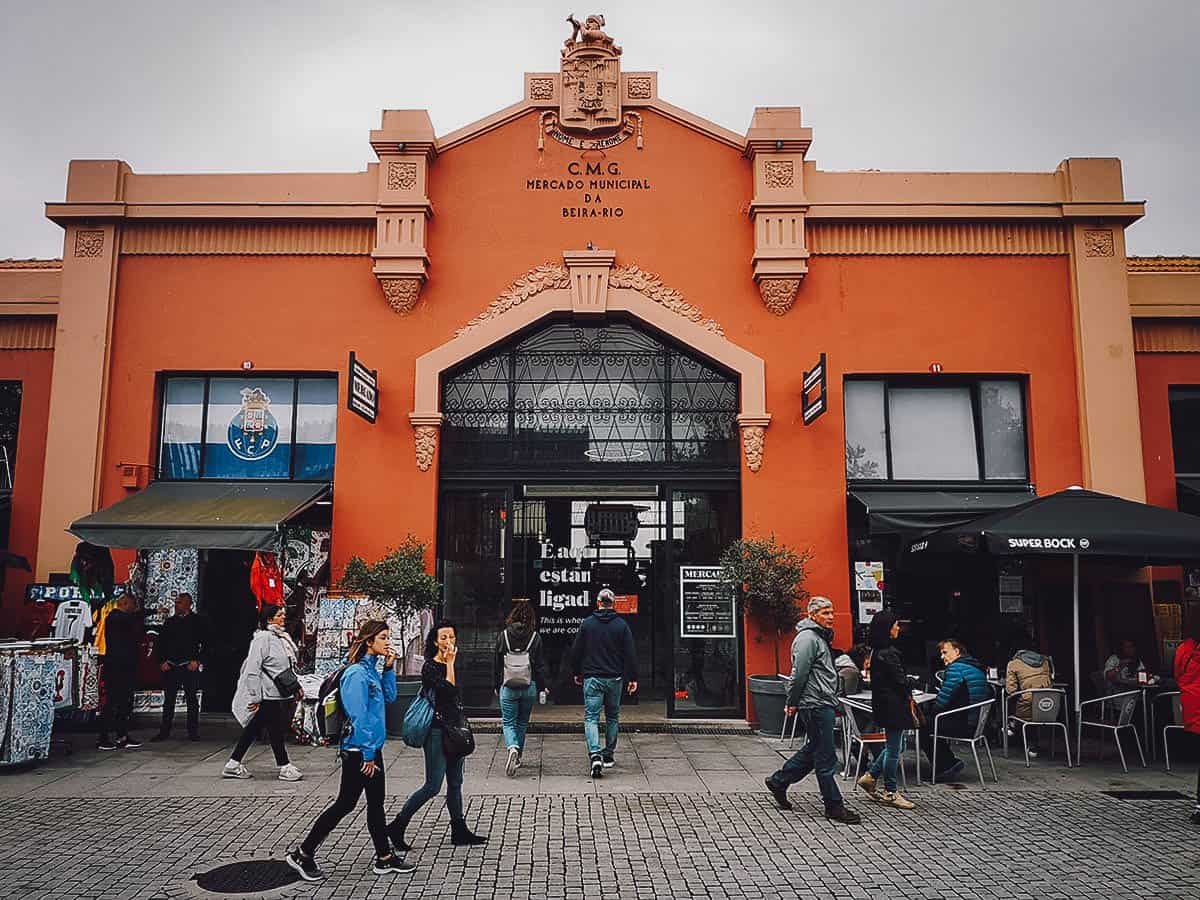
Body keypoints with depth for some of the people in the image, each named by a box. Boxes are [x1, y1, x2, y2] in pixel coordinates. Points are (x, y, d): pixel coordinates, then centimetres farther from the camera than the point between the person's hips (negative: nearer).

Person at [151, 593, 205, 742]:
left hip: (189, 666, -3)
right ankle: (164, 731, 13)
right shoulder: (170, 622, 13)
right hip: (170, 666, 4)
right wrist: (162, 661, 1)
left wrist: (196, 660, -11)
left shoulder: (196, 621, 1)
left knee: (192, 699, 1)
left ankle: (193, 732, 8)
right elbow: (160, 643, 13)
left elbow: (202, 642, -4)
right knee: (168, 700, 6)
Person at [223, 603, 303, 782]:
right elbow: (253, 668, -18)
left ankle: (233, 765, 21)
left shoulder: (283, 637, 12)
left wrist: (296, 686, 19)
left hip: (280, 693, 9)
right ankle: (285, 768, 8)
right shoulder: (262, 638, -15)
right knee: (276, 730, -1)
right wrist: (255, 697, -19)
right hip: (267, 695, -9)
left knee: (252, 729, 13)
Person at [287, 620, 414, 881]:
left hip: (372, 748, 9)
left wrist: (389, 668, 4)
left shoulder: (372, 670, 8)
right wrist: (368, 755, -19)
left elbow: (389, 697, 16)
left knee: (376, 803, 14)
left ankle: (385, 858, 22)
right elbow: (358, 717, -21)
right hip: (358, 751, -9)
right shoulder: (357, 673, -20)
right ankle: (303, 854, 14)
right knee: (345, 804, 1)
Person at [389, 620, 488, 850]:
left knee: (455, 784, 13)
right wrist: (450, 662, -18)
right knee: (432, 786, -5)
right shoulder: (430, 666, -13)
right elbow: (448, 690, -26)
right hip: (437, 731, -8)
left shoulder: (452, 665, 12)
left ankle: (459, 831, 21)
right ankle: (397, 827, 8)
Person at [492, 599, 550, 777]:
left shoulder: (503, 635, -3)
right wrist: (544, 686, 7)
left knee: (508, 722, 5)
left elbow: (496, 663, 4)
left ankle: (513, 748, -22)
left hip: (508, 687, -1)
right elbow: (541, 665, -2)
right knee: (522, 722, 17)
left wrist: (496, 685, 14)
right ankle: (518, 758, 25)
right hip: (529, 687, 1)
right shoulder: (535, 637, -4)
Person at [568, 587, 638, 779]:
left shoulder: (586, 623, -1)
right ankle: (609, 756, 24)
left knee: (591, 717, -2)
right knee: (612, 717, 16)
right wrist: (632, 678, 3)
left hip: (592, 678, -1)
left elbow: (575, 651, 3)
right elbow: (630, 654, -3)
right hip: (614, 678, 1)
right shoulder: (622, 625, -1)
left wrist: (576, 673, 17)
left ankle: (595, 755, -21)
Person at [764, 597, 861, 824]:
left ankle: (778, 782, 27)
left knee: (814, 750, 17)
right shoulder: (807, 638, -15)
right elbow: (799, 674, -18)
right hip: (815, 705, -10)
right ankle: (833, 805, 6)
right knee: (826, 757, -2)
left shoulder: (820, 637, 18)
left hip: (823, 704, 10)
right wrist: (792, 703, -13)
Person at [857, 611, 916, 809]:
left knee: (892, 746, 19)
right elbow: (900, 681, -17)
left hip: (883, 705, 10)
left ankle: (870, 777, 22)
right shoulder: (888, 653, -20)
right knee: (893, 749, 1)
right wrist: (909, 699, -3)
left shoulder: (877, 651, 10)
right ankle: (890, 793, 11)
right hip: (893, 705, -10)